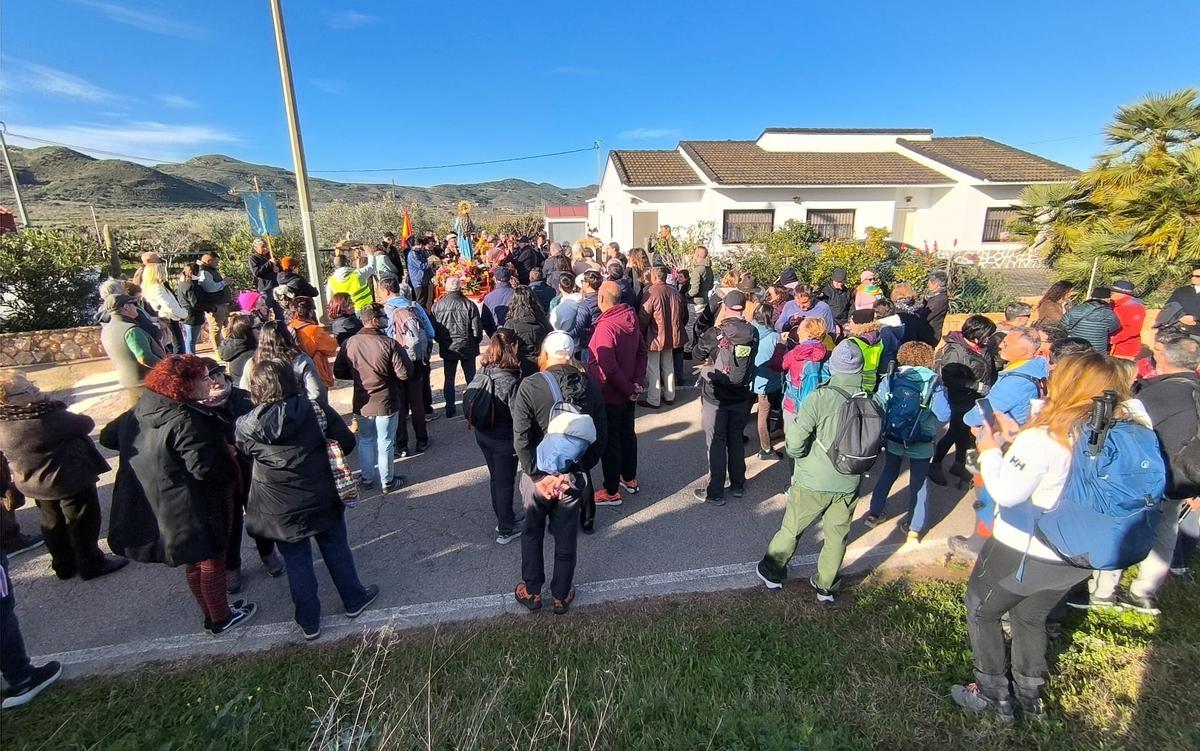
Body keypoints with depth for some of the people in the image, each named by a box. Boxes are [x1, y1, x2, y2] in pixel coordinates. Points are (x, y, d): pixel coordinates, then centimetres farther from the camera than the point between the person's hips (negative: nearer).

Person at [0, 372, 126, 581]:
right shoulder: (49, 418, -30)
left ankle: (64, 565, 36)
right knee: (82, 521, 9)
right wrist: (81, 419, 4)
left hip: (33, 483, 8)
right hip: (68, 479, -7)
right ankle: (92, 565, 21)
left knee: (53, 523, 22)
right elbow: (86, 424, -16)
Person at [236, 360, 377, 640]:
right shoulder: (315, 409, -14)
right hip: (322, 499, 0)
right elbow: (346, 441, -8)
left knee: (296, 562, 15)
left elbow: (244, 452, 7)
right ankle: (355, 601, 35)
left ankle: (309, 622, 30)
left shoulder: (247, 426, -12)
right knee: (336, 549, 19)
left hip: (280, 509, 0)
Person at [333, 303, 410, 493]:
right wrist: (402, 354, 0)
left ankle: (367, 478, 33)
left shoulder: (349, 343, -6)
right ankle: (387, 481, 22)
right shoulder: (389, 343, -20)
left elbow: (339, 372, 3)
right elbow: (404, 373, -18)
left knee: (365, 440, 20)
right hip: (385, 403, -4)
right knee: (385, 442, 9)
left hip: (361, 403, 4)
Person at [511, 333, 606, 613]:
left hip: (538, 475, -2)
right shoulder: (589, 386, -6)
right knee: (567, 537, 18)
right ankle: (561, 595, 33)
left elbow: (521, 440, -19)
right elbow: (600, 436, -3)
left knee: (532, 533, 20)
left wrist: (539, 476, -11)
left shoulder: (530, 386, -16)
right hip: (575, 476, 2)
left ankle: (531, 591, 35)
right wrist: (582, 469, 3)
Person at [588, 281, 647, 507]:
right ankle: (630, 479, 38)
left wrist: (629, 389, -17)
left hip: (609, 395, -8)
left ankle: (611, 491, 17)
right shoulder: (630, 320, 1)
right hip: (627, 393, 8)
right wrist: (638, 382, -2)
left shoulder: (605, 326, -25)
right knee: (627, 434, 21)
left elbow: (608, 367, -28)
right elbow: (641, 351, 4)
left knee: (609, 441, 5)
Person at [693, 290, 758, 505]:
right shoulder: (753, 334, -7)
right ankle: (738, 485, 31)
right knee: (736, 440, 18)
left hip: (715, 396, -4)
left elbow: (697, 353, -2)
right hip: (741, 396, 4)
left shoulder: (715, 334, -19)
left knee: (716, 443, 5)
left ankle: (715, 493, 12)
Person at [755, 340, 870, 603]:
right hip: (850, 483, 3)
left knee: (791, 529, 16)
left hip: (814, 481, -3)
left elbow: (795, 442, -22)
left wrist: (796, 453, -1)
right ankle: (825, 587, 35)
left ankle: (771, 571, 35)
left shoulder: (821, 397, -21)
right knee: (837, 536, 20)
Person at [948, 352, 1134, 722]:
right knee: (1031, 617, 27)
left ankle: (993, 694, 27)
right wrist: (1018, 439, 3)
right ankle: (1030, 695, 42)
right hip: (1075, 557, 7)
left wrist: (990, 451, -15)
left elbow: (1006, 491, -29)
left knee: (982, 611, 17)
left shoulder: (1042, 438, -27)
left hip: (1022, 552, -7)